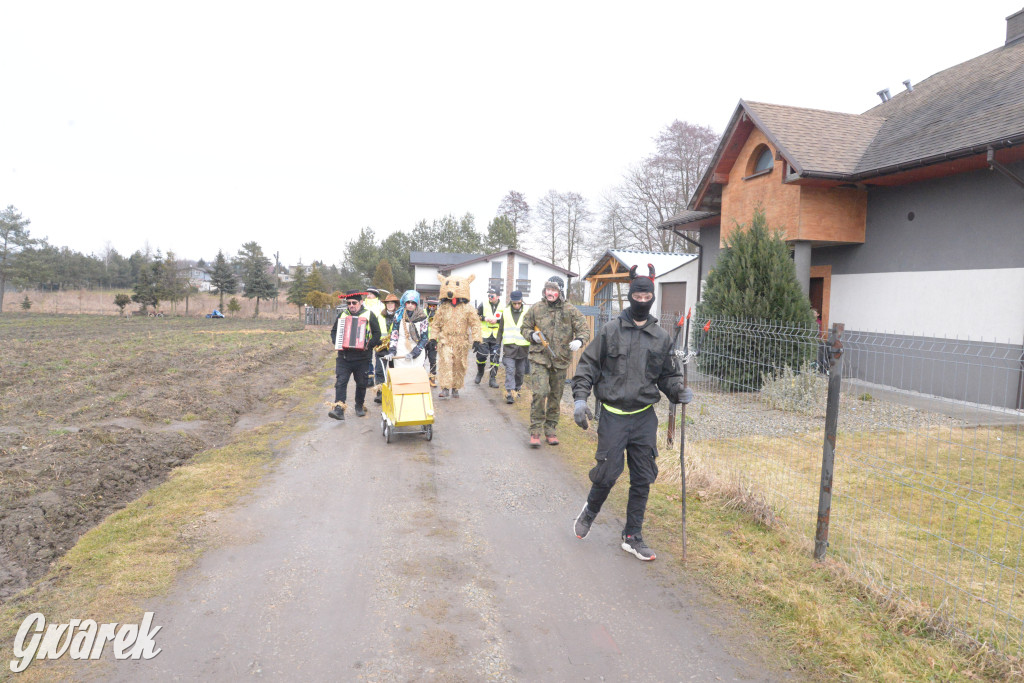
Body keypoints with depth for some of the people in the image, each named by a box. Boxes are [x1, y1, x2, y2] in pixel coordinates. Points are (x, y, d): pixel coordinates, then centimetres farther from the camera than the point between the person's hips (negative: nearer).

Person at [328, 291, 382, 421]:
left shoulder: (369, 315, 2)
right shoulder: (342, 315, 11)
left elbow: (377, 333, 0)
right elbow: (334, 331, 19)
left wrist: (369, 344, -16)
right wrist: (336, 342, -1)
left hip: (362, 357, -2)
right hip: (343, 357, 2)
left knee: (361, 383, 9)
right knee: (340, 382, -10)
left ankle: (359, 406, 26)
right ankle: (339, 408, -14)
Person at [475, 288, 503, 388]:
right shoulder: (484, 304, 2)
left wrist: (497, 320, -14)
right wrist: (484, 318, -11)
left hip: (496, 337, 0)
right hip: (484, 335, 0)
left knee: (495, 357, 0)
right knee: (481, 355, -2)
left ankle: (493, 378, 8)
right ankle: (480, 373, 25)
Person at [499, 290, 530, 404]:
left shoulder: (527, 312, 2)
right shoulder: (505, 312, 6)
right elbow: (501, 330, 13)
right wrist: (499, 346, 11)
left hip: (523, 347, 0)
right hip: (509, 347, 0)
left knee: (520, 371, 9)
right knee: (509, 371, -9)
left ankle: (516, 389, 27)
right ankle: (509, 393, -13)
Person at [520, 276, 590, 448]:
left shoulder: (570, 310, 2)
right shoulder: (536, 308, 3)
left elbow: (584, 329, 3)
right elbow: (524, 327, 14)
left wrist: (579, 340, -19)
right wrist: (532, 335, -7)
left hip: (560, 360, 2)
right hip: (539, 358, -1)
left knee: (555, 396, 11)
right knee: (540, 393, -15)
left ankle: (551, 430, 26)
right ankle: (535, 431, -4)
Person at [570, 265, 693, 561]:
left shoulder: (661, 337, 8)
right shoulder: (610, 330, -1)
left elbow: (668, 375, 15)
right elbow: (588, 365, 1)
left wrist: (678, 391, -5)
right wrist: (580, 398, -9)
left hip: (644, 417, 3)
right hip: (613, 415, -3)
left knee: (643, 479, 6)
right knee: (608, 473, -4)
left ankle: (633, 537, 22)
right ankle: (590, 511, 29)